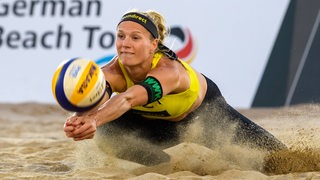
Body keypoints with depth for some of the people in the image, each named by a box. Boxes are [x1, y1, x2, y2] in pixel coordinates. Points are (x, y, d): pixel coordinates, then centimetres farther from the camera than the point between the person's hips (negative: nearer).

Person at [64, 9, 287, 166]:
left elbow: (130, 98, -69)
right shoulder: (114, 72, -37)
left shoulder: (169, 70, -49)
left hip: (204, 105, -3)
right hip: (156, 119, 3)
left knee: (264, 147, 3)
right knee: (109, 131, -18)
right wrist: (81, 117, -85)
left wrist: (94, 120, -87)